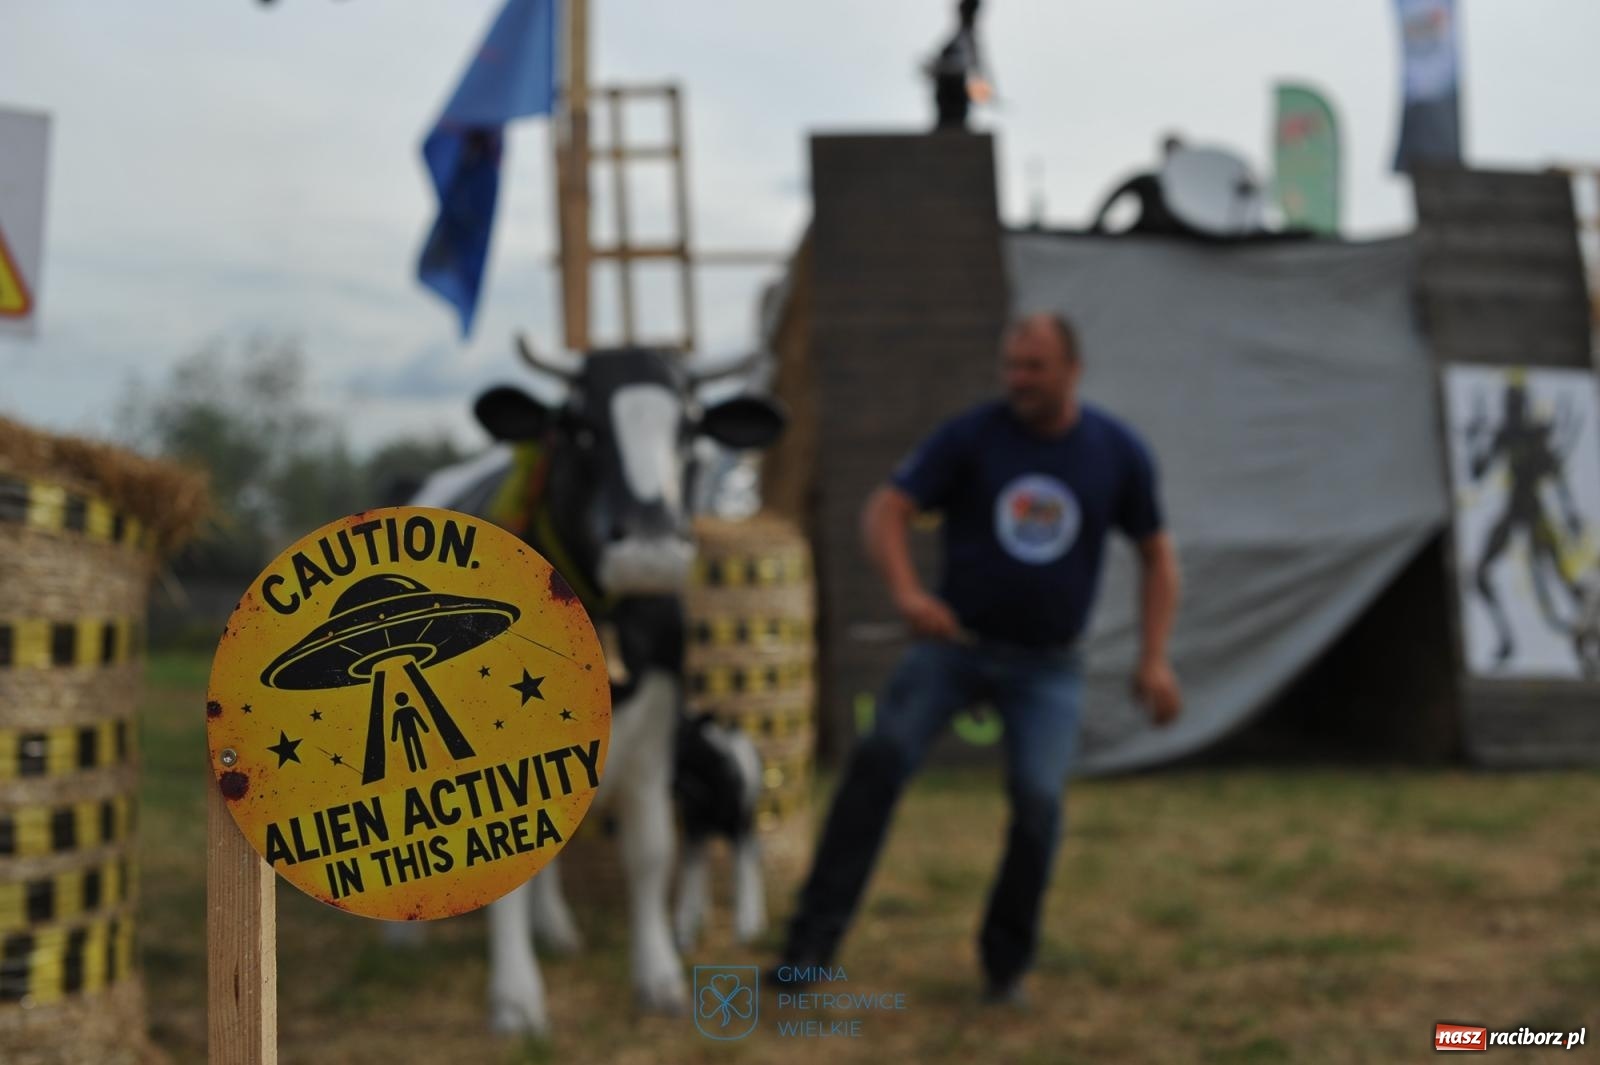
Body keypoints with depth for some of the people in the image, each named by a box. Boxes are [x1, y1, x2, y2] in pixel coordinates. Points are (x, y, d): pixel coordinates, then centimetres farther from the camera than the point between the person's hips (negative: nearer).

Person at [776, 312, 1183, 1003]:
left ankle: (1006, 962, 8)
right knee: (880, 758, -18)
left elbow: (1158, 555, 7)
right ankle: (813, 940, -13)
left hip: (1047, 665, 1)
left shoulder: (1117, 453, -2)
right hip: (955, 641, 0)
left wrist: (1154, 658, -4)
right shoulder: (970, 437, -8)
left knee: (1038, 796, -15)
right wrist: (906, 592, -31)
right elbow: (884, 511, -12)